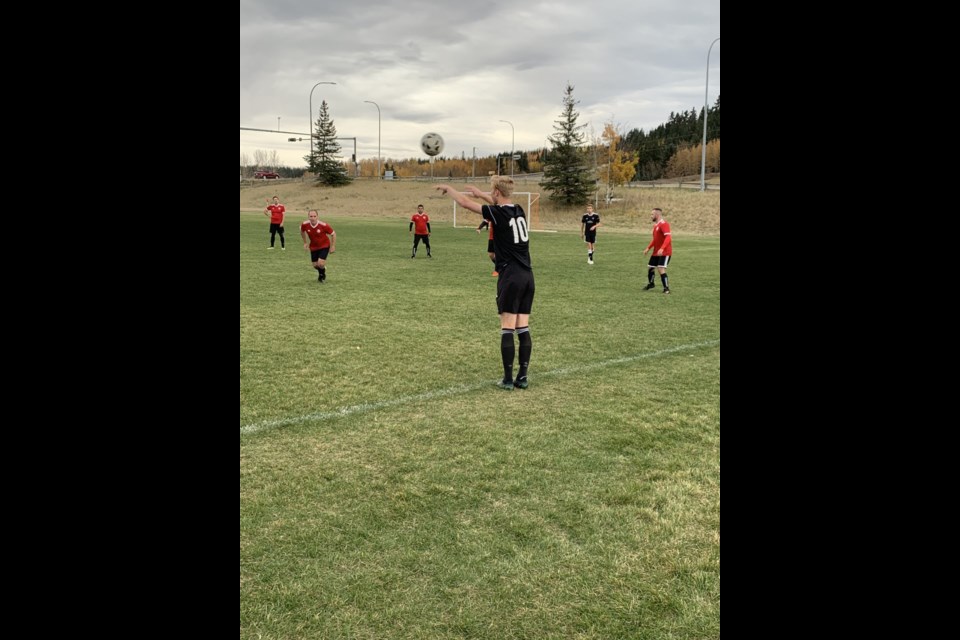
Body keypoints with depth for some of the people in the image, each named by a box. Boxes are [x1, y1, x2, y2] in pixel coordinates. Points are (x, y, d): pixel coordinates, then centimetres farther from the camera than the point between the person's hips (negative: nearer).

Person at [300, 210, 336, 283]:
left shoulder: (323, 225, -29)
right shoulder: (305, 225, -20)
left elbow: (333, 234, -14)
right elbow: (302, 231, 6)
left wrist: (333, 246, -11)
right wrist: (305, 243, 9)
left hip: (324, 246, -4)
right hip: (313, 247, 4)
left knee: (320, 263, -17)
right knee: (315, 265, 9)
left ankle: (322, 274, 19)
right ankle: (320, 273, 46)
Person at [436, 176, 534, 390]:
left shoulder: (498, 213, -10)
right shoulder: (518, 210, 9)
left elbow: (464, 202, -1)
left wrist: (448, 188, 16)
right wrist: (479, 193, 44)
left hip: (510, 277, -7)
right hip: (528, 276, 7)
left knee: (507, 329, -2)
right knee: (523, 329, 7)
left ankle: (508, 379, 0)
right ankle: (522, 377, 9)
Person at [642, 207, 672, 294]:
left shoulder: (664, 224, -16)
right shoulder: (655, 225, 13)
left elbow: (668, 238, -26)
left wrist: (662, 249, -37)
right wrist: (648, 248, 18)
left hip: (665, 252, -9)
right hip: (656, 252, 9)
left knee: (661, 269, -17)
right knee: (649, 267, 15)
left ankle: (666, 288, -6)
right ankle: (650, 284, 37)